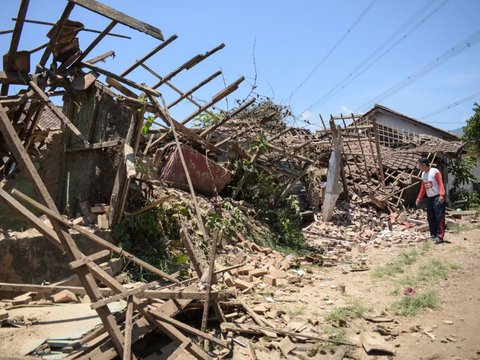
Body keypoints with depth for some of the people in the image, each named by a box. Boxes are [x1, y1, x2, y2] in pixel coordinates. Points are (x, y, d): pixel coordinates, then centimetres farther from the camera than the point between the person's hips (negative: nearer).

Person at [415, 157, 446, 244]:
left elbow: (440, 184, -15)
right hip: (429, 198, 8)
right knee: (430, 218, 9)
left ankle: (439, 236, -13)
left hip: (437, 197, -8)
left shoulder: (435, 171, -9)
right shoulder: (423, 174, 13)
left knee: (439, 217, -10)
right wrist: (419, 198, 20)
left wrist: (441, 195, -26)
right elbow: (423, 188, 20)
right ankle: (433, 235, 17)